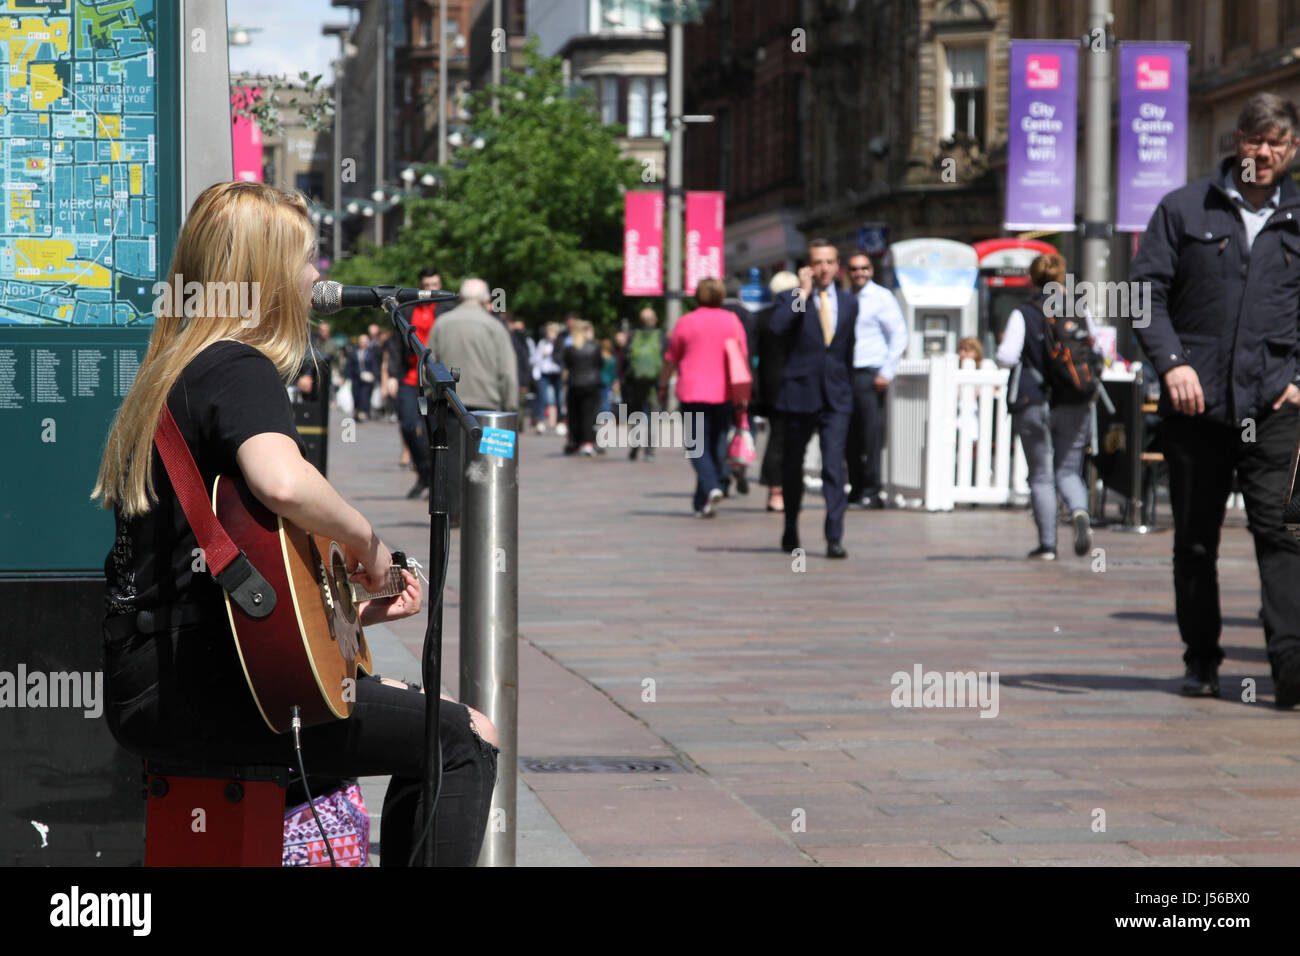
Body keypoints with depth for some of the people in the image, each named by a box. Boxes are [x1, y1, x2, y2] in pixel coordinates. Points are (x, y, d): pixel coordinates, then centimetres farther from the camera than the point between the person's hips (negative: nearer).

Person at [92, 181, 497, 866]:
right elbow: (283, 484, -35)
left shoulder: (173, 372, 19)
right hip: (194, 685, -11)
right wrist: (366, 541, -16)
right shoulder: (240, 368, -11)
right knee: (467, 739, -8)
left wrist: (350, 607, 20)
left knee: (409, 710, 28)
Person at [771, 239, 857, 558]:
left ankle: (834, 538, -15)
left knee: (834, 466, -12)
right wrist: (803, 293, -16)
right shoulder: (790, 299, 0)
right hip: (800, 396, -1)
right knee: (792, 466, 12)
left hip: (836, 399, 1)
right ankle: (790, 531, 31)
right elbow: (777, 327, -21)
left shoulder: (849, 302, 12)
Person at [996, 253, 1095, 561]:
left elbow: (1006, 358, -14)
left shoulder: (1022, 315, -7)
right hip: (1075, 406, 2)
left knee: (1041, 476, 6)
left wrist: (1003, 343, 7)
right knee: (1068, 470, 11)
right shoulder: (1079, 313, 3)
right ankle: (1079, 511, -19)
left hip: (1033, 405, -2)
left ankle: (1047, 544, 3)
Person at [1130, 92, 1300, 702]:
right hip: (1195, 402, 1)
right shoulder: (1184, 210, 7)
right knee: (1194, 540, 8)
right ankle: (1201, 660, 20)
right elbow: (1145, 290, 4)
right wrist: (1171, 361, -10)